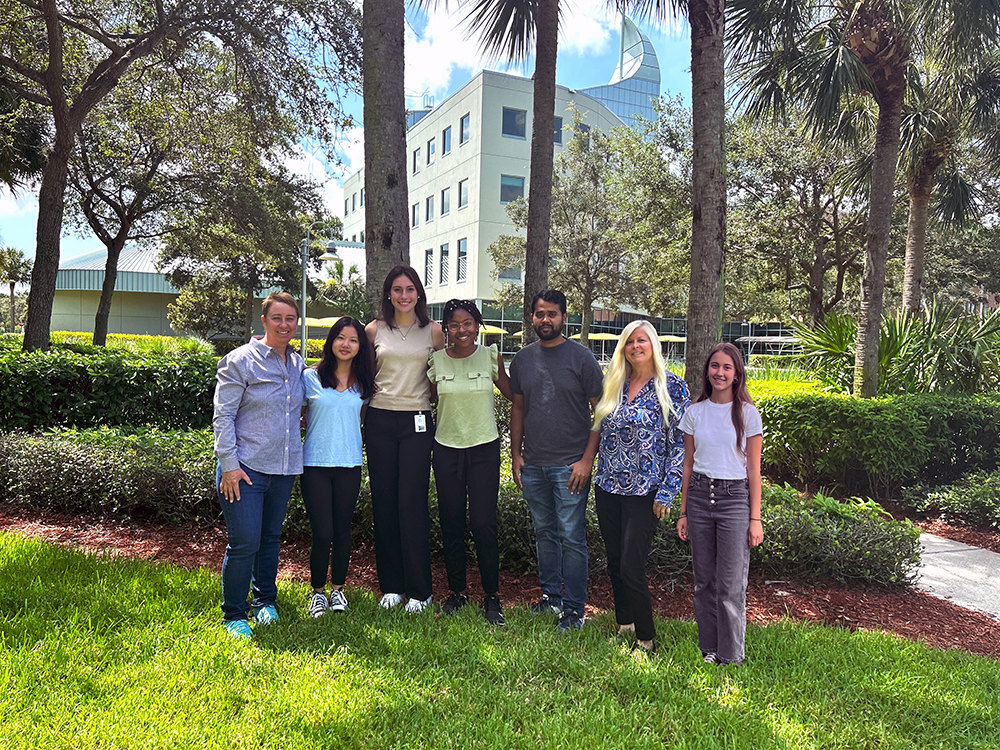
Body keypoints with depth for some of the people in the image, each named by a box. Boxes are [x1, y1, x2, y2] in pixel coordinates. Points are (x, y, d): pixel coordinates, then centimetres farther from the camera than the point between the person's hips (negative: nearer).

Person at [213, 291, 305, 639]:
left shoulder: (298, 364, 11)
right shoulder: (241, 360, -6)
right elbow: (222, 415, -9)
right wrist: (229, 464, -14)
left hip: (284, 467, 6)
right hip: (246, 466, -5)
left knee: (271, 536, 15)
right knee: (244, 541, -6)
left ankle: (264, 601, 33)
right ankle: (234, 614, 11)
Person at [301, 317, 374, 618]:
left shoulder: (363, 383, 7)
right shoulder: (311, 376, -1)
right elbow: (298, 416, 7)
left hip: (349, 465, 2)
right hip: (316, 464, -2)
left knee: (342, 530, 9)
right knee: (322, 533, -2)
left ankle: (338, 588, 27)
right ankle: (318, 591, 18)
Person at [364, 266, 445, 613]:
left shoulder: (433, 331, 4)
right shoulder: (374, 330, 7)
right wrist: (360, 412, 7)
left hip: (417, 422, -2)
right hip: (380, 421, 2)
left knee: (413, 505, -4)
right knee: (384, 504, 5)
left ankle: (419, 590, 8)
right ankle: (391, 585, 18)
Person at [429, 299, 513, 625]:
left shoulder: (490, 356, 0)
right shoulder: (436, 360, 2)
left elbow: (512, 394, 8)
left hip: (484, 448, -2)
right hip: (446, 448, 2)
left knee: (483, 523, -5)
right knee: (451, 523, 8)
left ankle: (492, 596, 12)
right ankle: (457, 591, 25)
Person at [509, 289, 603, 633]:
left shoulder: (581, 357, -5)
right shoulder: (522, 359, 8)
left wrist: (587, 459, -11)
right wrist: (516, 453, 9)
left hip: (570, 466, -4)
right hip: (533, 465, 5)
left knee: (572, 538, 0)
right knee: (544, 534, 15)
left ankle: (574, 609, 11)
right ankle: (550, 596, 29)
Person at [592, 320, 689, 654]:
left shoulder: (672, 387, -7)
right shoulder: (615, 385, 8)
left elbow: (681, 444, -8)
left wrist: (666, 493, -12)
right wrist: (588, 465, 12)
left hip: (643, 492, -5)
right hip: (607, 488, 5)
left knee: (631, 568, -6)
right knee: (614, 563, 14)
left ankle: (646, 641, 12)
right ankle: (624, 627, 31)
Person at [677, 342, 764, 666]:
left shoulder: (747, 413, -1)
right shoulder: (695, 412, 6)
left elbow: (753, 469, 0)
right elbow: (688, 463, 10)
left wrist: (755, 518, -3)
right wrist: (683, 512, 9)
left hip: (734, 498, -3)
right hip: (699, 496, 3)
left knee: (730, 585, -2)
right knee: (704, 581, 9)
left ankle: (731, 657, 12)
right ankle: (708, 650, 23)